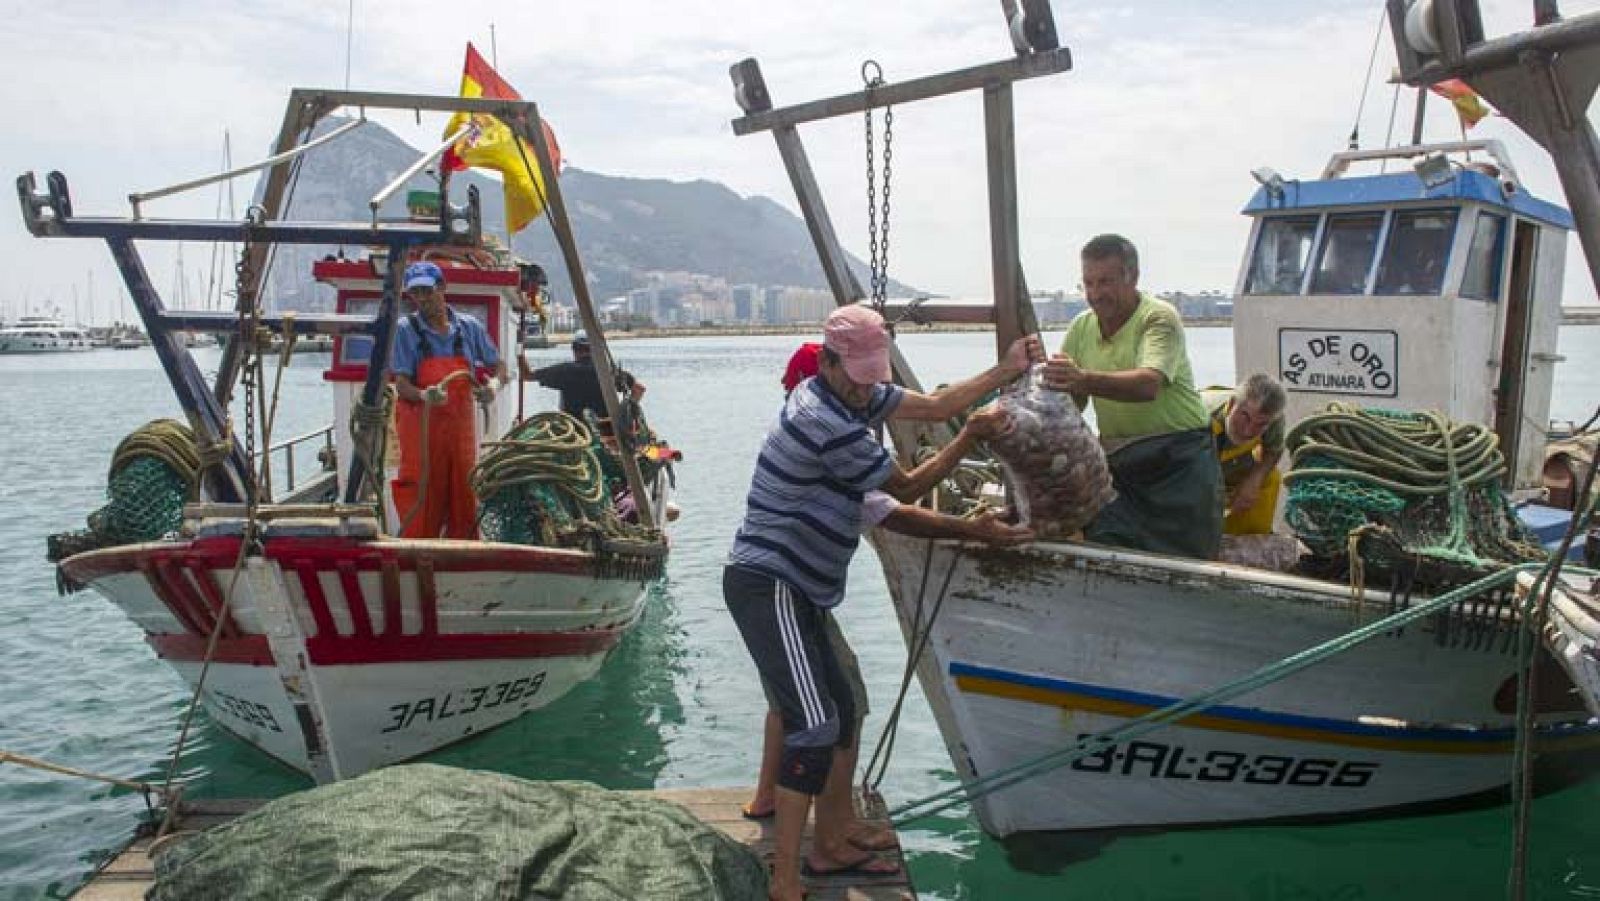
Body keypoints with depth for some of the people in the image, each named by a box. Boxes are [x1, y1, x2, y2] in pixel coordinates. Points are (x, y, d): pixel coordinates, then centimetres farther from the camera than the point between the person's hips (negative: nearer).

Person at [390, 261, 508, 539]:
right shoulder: (405, 330, -2)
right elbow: (401, 385, -9)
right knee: (422, 508, -5)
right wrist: (424, 395, -31)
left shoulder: (469, 327, 6)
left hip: (461, 426, 3)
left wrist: (492, 386, -7)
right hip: (420, 427, -3)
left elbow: (498, 365, 15)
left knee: (465, 505, 8)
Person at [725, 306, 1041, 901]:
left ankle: (831, 849, 26)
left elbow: (936, 405, 15)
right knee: (814, 726, -18)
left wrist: (1007, 370, 13)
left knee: (840, 714, 14)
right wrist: (973, 436, -2)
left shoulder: (851, 395, 10)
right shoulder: (829, 424, -19)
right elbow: (909, 488, -7)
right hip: (767, 585, -11)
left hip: (795, 590, 11)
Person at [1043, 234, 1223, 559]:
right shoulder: (1082, 326, 8)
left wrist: (1085, 380, -47)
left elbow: (1148, 385, -31)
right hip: (1116, 464, 5)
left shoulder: (1159, 317, -12)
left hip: (1177, 462, -5)